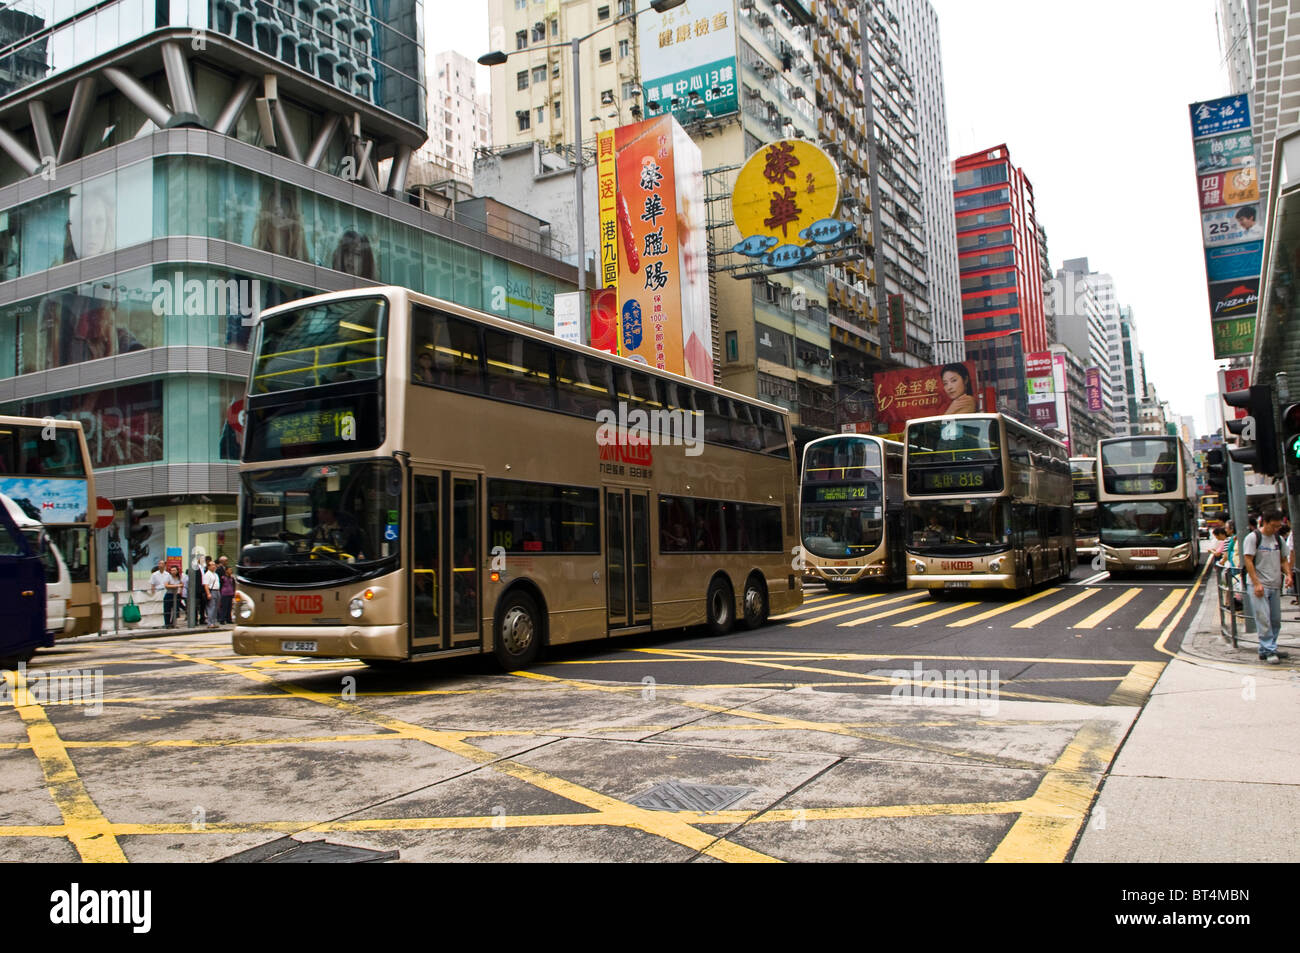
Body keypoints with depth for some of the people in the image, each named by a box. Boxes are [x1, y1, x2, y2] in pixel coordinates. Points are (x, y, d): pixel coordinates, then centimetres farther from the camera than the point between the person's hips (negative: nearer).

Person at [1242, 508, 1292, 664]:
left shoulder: (1278, 539, 11)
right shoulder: (1253, 537, -8)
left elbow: (1284, 559, 20)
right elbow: (1248, 561, -11)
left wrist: (1288, 574, -1)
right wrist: (1256, 583, -17)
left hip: (1275, 586, 7)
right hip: (1260, 585, -7)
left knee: (1275, 619, 9)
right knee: (1264, 619, -10)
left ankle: (1266, 650, 18)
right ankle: (1269, 651, -7)